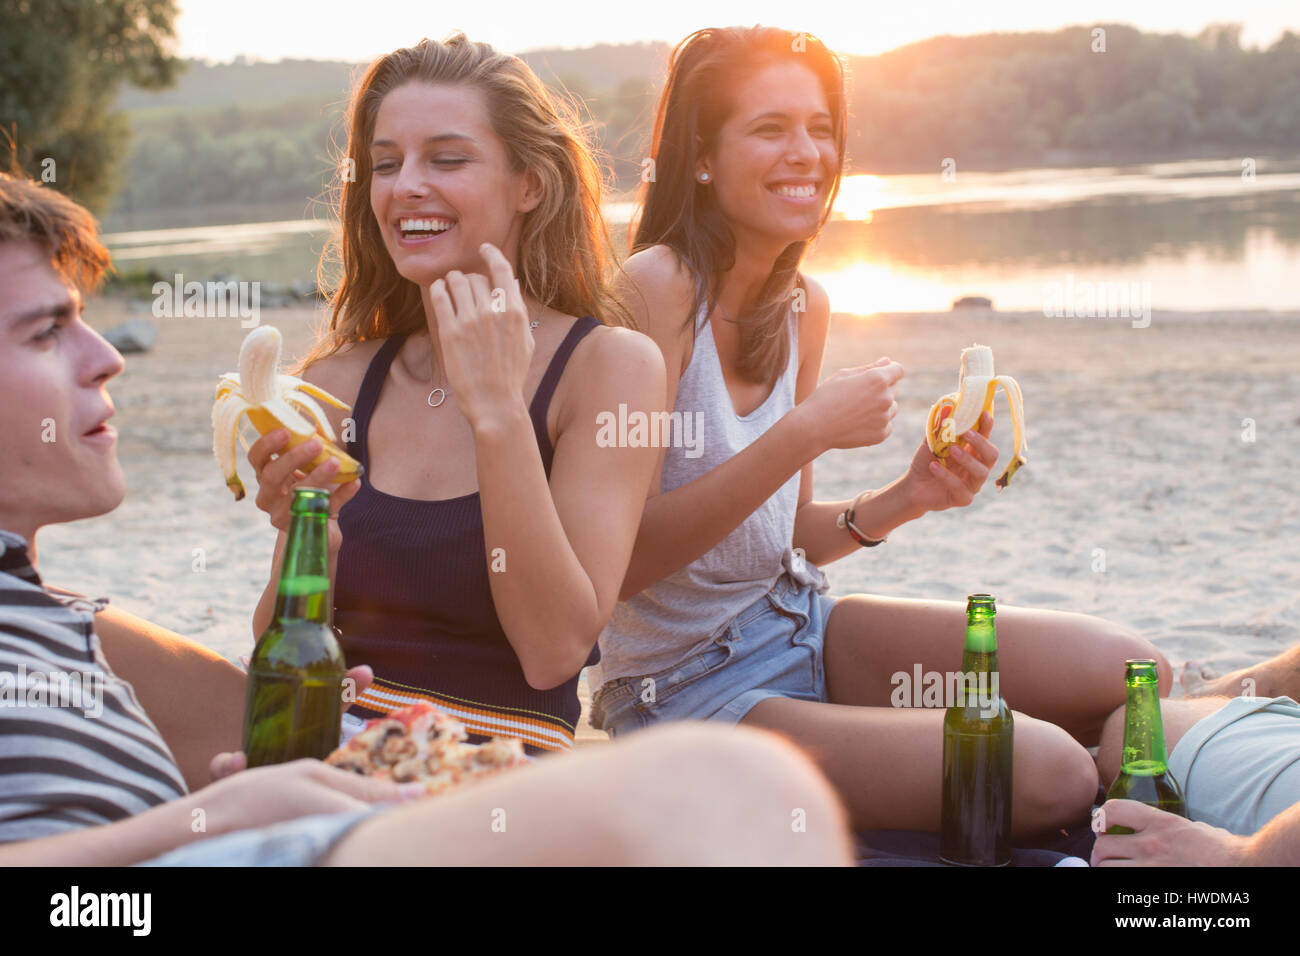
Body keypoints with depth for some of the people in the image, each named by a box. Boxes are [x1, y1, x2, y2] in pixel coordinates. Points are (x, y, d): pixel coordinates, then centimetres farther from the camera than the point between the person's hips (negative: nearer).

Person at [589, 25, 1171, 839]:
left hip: (798, 621, 8)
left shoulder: (805, 306, 6)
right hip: (683, 689, -8)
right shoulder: (655, 287, -18)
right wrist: (808, 431, -26)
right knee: (1051, 774, -21)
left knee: (1128, 670, -4)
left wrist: (908, 498, -7)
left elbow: (780, 536, 11)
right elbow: (622, 559, -23)